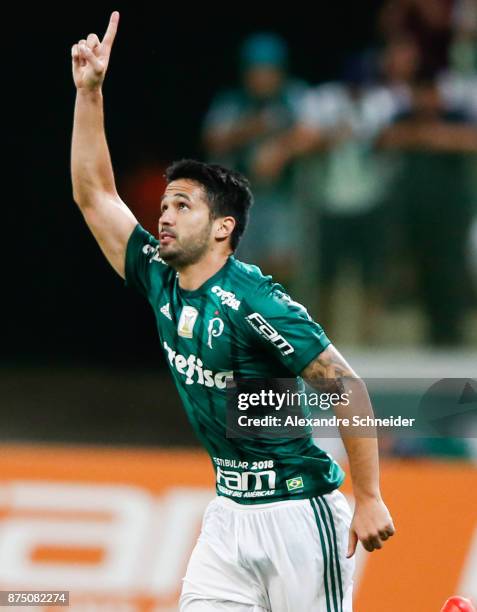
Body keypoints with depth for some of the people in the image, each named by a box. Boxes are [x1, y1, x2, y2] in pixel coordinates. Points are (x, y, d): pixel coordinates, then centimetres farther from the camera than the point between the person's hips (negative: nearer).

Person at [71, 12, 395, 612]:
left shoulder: (252, 300, -17)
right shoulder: (161, 283, 4)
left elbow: (347, 388, -16)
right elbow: (94, 194, 10)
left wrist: (369, 498, -17)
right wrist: (88, 91, 2)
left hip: (298, 511, -7)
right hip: (230, 512, 7)